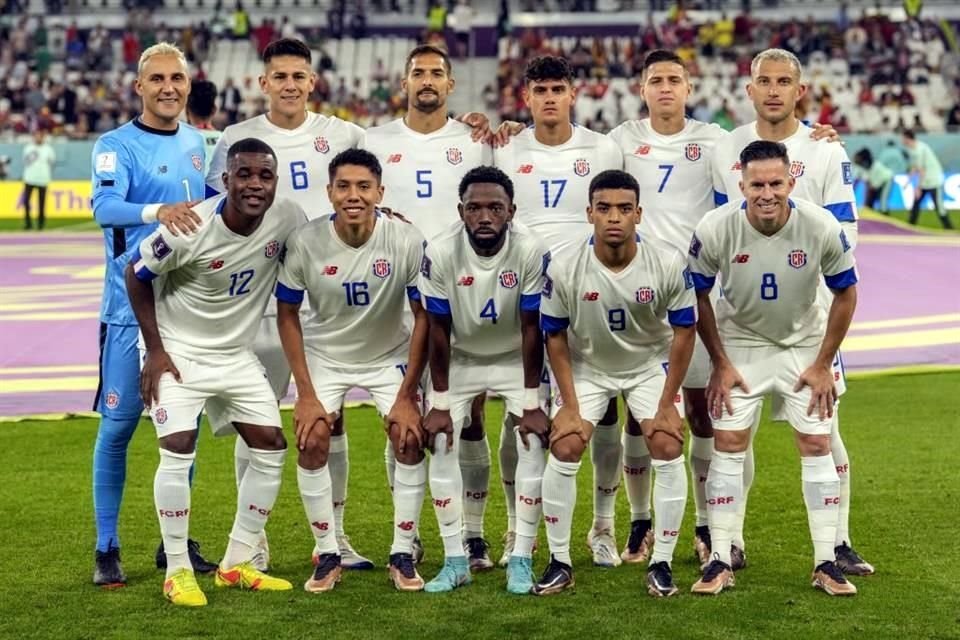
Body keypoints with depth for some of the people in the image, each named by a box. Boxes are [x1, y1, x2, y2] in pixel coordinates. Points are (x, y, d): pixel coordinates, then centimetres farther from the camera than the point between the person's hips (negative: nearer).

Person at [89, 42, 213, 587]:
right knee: (119, 423, -3)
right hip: (132, 304, -5)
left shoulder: (198, 143, 12)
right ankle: (107, 548, 7)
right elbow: (104, 206, -25)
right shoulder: (117, 145, -7)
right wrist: (157, 211, -41)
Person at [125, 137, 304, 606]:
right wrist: (155, 350, -12)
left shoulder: (288, 219, -14)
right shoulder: (190, 229, -26)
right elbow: (136, 274, -12)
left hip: (236, 354, 5)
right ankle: (177, 572, -3)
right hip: (179, 352, -5)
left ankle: (237, 564, 14)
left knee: (271, 447, 2)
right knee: (178, 450, -17)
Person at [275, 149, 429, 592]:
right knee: (312, 444, -13)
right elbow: (287, 314, -10)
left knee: (409, 439, -14)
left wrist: (406, 394, -15)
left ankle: (403, 555, 0)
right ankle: (328, 555, 3)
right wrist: (306, 394, -13)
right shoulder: (306, 243, -22)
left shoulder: (407, 242, -24)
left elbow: (424, 315, -15)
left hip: (390, 355, 0)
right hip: (325, 354, 0)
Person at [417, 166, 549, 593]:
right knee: (441, 443, -9)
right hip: (461, 357, 1)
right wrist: (439, 404, -14)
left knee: (532, 442, -13)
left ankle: (521, 560, -4)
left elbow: (531, 329, -20)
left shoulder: (530, 250, -27)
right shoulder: (440, 253, -25)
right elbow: (438, 331, -16)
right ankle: (455, 561, 1)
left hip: (515, 357, -1)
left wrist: (531, 404, -18)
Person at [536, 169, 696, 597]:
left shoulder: (669, 265, -23)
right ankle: (559, 562, 2)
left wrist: (667, 404, -12)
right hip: (586, 366, 0)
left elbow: (683, 332, -12)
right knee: (564, 450, -12)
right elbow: (555, 337, -10)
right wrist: (569, 405, -12)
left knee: (668, 449, -14)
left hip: (650, 365, 0)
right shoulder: (564, 269, -23)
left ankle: (661, 563, 0)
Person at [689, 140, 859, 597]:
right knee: (728, 445, -5)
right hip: (739, 344, 0)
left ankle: (826, 564, 5)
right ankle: (720, 562, 3)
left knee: (816, 445, -3)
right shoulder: (715, 229, -24)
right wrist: (721, 364, -7)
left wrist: (822, 364, -7)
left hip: (803, 344, 0)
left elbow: (846, 293, -7)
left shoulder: (822, 228, -23)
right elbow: (698, 295, -7)